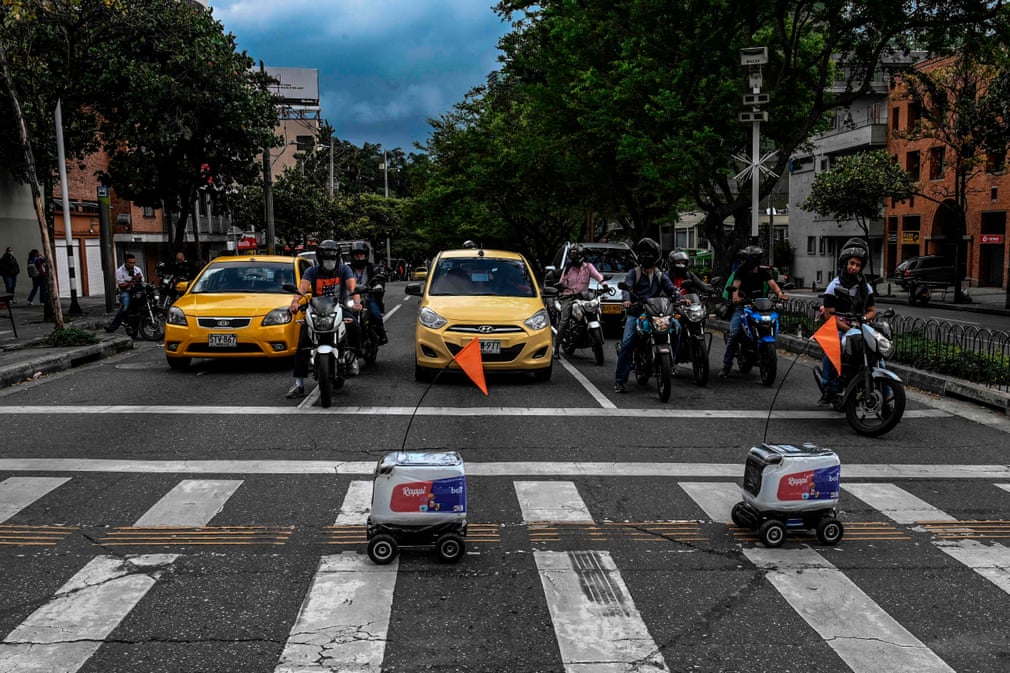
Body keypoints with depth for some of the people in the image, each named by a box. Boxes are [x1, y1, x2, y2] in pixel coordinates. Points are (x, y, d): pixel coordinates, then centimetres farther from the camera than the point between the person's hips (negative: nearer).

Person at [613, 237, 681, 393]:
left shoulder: (661, 276, 19)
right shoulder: (634, 273, 9)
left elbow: (671, 289, 6)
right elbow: (627, 286, -8)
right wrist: (626, 300, -31)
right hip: (635, 312, -3)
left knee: (676, 326, -21)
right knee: (627, 342, -20)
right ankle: (620, 379, -17)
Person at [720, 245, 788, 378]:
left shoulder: (763, 271, 7)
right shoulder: (741, 270, 1)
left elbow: (772, 283, -7)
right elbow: (736, 284, -14)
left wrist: (779, 293, -29)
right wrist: (735, 296, -36)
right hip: (742, 305, -3)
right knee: (734, 334, -16)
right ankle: (727, 365, -11)